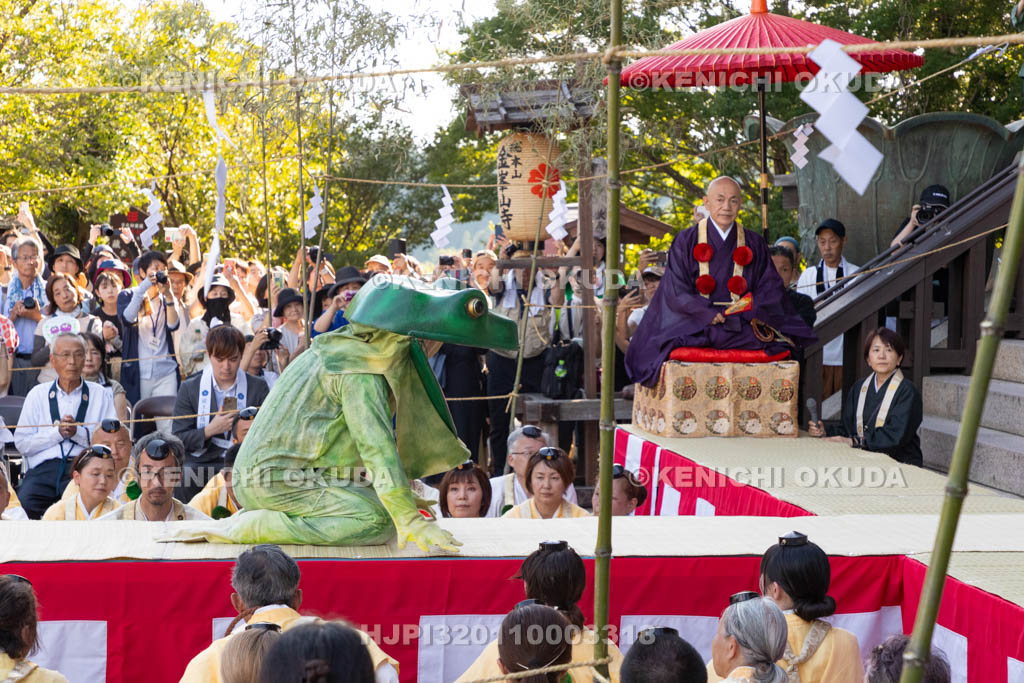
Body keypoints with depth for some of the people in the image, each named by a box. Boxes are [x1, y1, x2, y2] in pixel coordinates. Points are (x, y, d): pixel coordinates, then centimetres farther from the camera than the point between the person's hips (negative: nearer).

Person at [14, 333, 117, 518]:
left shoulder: (101, 395, 14)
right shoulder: (38, 394, 18)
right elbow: (22, 443, 8)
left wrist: (78, 432, -9)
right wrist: (57, 433, -3)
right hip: (44, 467, 1)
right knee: (23, 504, -30)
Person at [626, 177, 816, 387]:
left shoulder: (754, 244, 15)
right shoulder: (686, 242, 8)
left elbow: (770, 287, 9)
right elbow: (677, 292, 0)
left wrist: (753, 310, -13)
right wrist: (711, 315, -15)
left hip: (744, 325, 2)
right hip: (696, 322, -2)